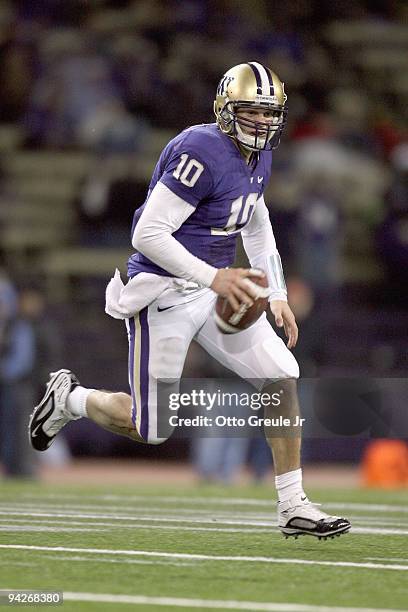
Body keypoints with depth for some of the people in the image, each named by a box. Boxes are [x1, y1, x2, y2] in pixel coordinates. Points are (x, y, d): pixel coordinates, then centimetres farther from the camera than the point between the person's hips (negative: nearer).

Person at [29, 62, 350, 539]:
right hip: (165, 292, -8)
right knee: (148, 430, -1)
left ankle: (293, 506, 4)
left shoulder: (258, 158, 7)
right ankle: (70, 398, 28)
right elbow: (148, 235, -24)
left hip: (215, 287, 8)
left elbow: (257, 228, 24)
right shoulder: (201, 152, -22)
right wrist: (214, 277, -27)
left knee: (281, 378, -4)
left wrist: (277, 296, 15)